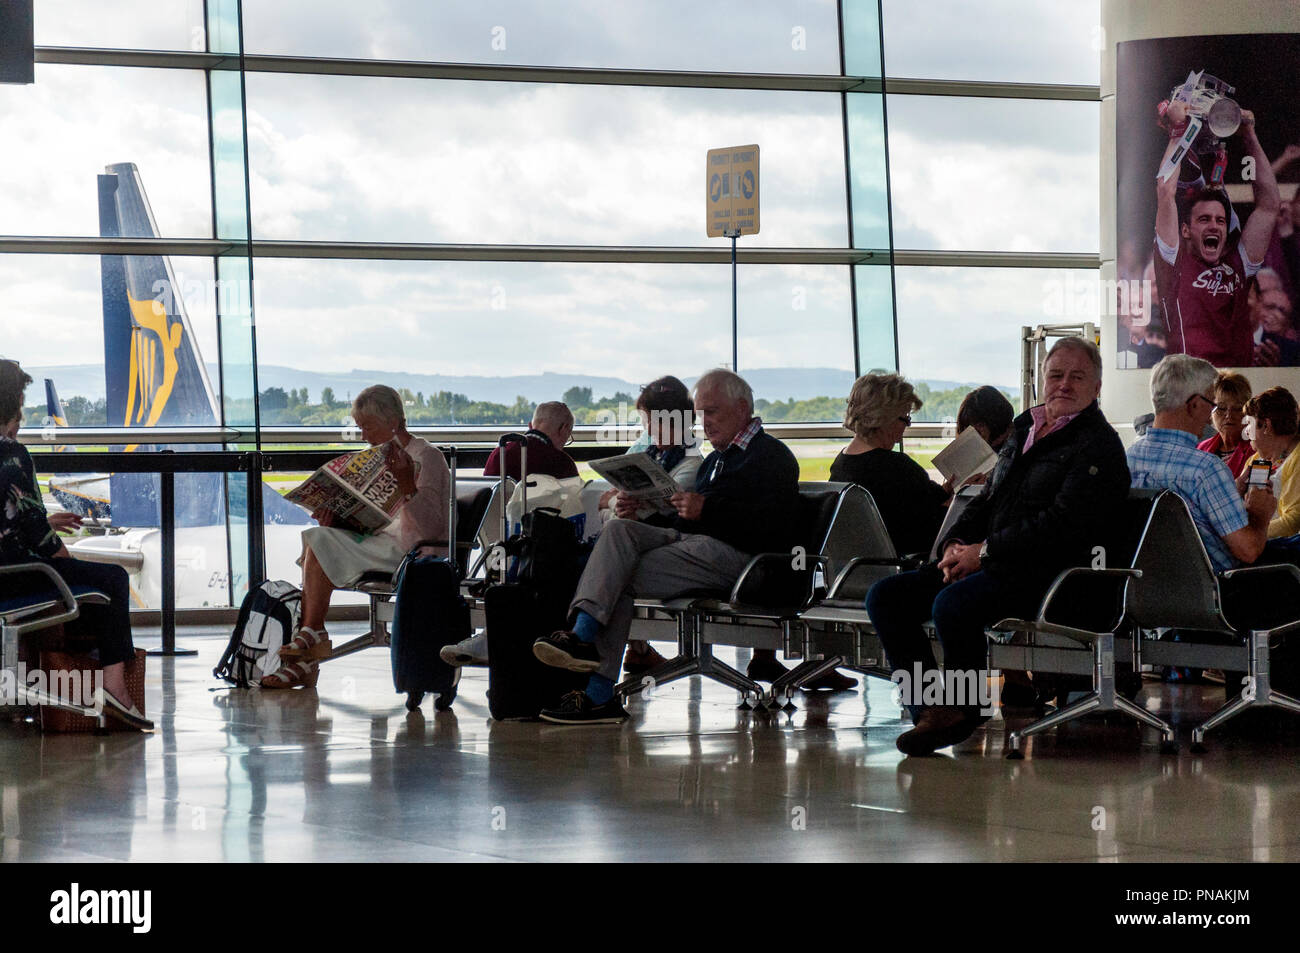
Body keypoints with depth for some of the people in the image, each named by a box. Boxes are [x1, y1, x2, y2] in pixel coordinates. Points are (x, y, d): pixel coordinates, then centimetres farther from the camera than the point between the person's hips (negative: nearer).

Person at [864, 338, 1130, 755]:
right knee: (886, 596, -6)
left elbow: (1063, 524, -17)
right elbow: (987, 499, 25)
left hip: (1043, 573, -9)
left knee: (952, 604, -34)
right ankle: (933, 710, -10)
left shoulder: (1099, 446, -6)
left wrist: (986, 551, -16)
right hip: (991, 564, 9)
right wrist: (956, 544, 4)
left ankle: (964, 710, -10)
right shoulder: (1025, 428, 21)